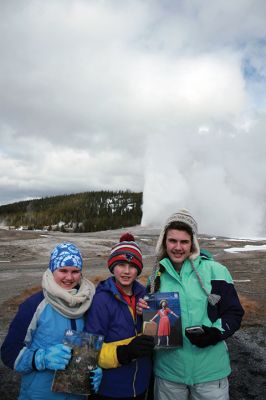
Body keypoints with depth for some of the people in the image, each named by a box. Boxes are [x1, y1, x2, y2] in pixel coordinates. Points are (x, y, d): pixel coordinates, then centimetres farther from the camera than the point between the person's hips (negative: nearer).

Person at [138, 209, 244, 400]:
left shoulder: (215, 271, -9)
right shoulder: (157, 275, 2)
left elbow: (234, 313, -5)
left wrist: (216, 332, -22)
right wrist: (144, 311, -8)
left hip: (210, 370, -2)